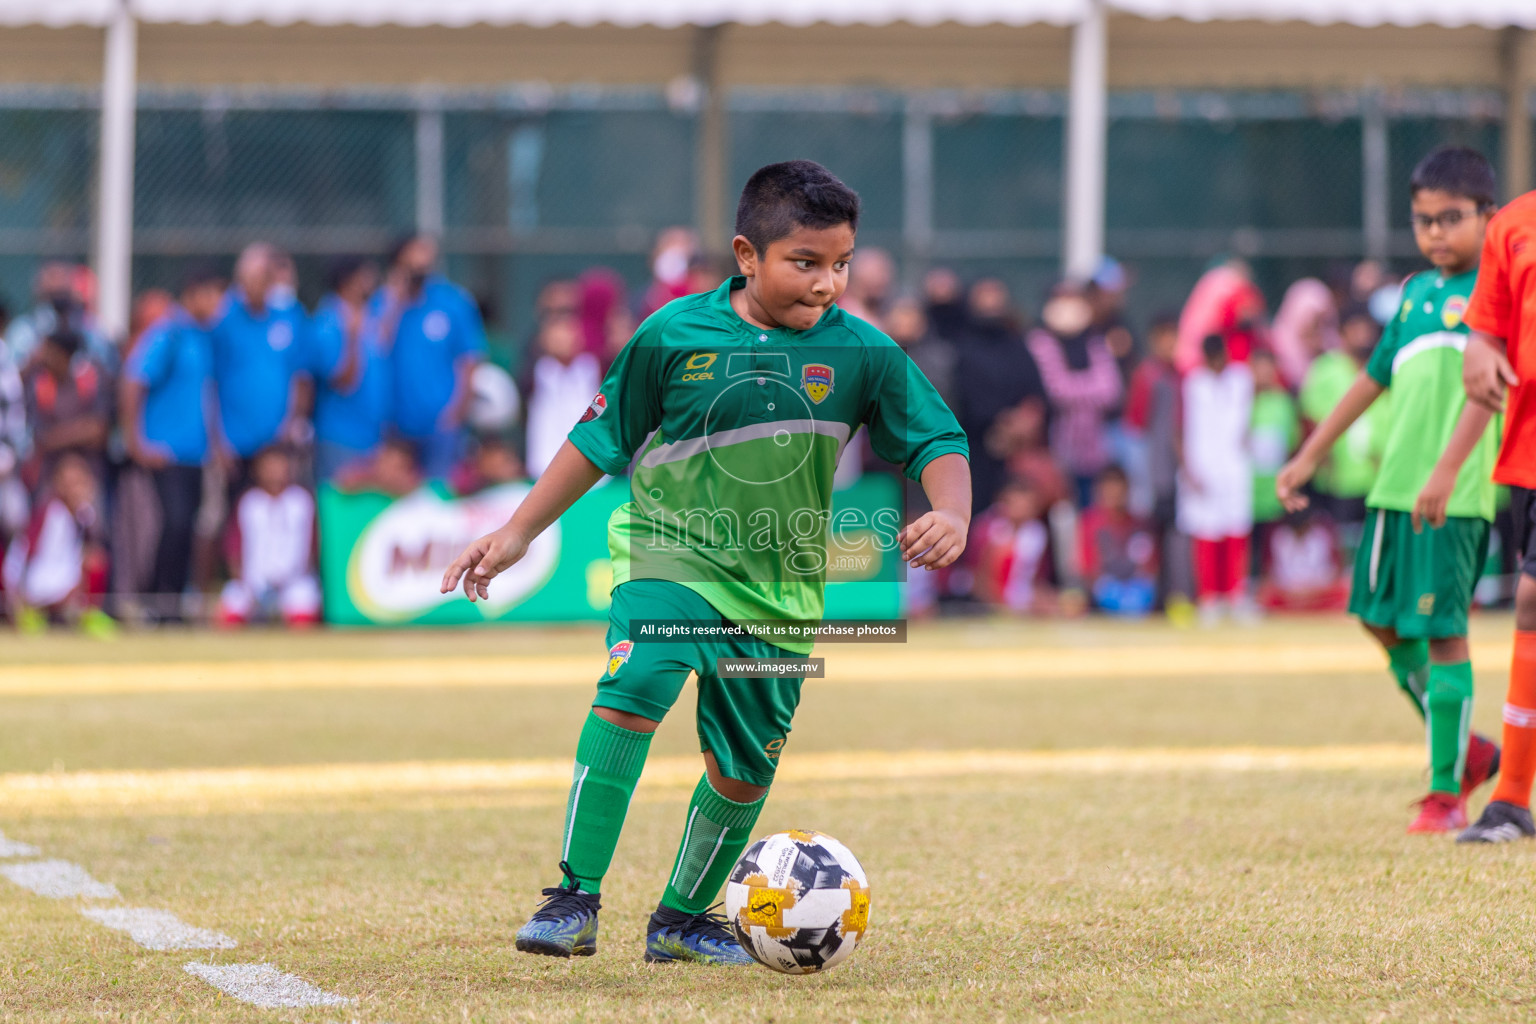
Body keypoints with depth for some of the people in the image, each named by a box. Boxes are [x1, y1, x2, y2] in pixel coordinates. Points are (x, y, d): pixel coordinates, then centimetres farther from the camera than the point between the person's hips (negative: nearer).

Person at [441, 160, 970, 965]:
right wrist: (518, 533, 4)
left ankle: (682, 920, 33)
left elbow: (937, 443, 0)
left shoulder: (863, 353, -5)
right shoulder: (675, 335, -8)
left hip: (780, 588, 3)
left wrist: (950, 513, -22)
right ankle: (575, 901, -26)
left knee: (745, 768, 8)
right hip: (672, 555, -3)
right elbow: (600, 442, 3)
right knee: (635, 685, -28)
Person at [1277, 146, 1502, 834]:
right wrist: (1310, 457, 28)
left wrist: (1447, 470, -28)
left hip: (1456, 493, -8)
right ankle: (1465, 751, 27)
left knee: (1441, 629, -7)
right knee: (1382, 620, 11)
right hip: (1395, 485, 8)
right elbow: (1374, 379, 26)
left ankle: (1445, 792, 0)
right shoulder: (1415, 292, 17)